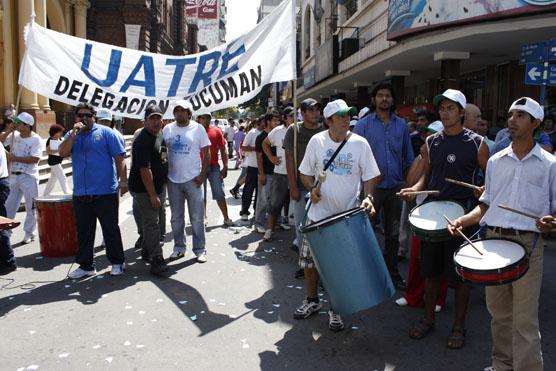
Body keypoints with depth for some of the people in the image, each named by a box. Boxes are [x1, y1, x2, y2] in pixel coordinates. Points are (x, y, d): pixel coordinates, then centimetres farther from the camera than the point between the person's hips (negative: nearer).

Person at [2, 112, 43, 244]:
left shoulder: (36, 139, -11)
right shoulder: (14, 135, 6)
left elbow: (35, 159, -20)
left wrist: (15, 158, -17)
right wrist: (9, 130, -2)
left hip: (29, 177, -6)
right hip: (13, 176, 6)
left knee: (31, 207, 4)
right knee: (8, 206, 11)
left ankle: (29, 233, 16)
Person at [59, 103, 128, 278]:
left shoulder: (105, 132, 0)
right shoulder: (72, 135, 13)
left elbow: (119, 157, -3)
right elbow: (63, 153, -5)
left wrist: (123, 180, -10)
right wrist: (74, 133, -12)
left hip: (106, 192, -4)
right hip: (80, 194, 4)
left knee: (111, 229, 4)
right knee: (84, 232, 11)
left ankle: (117, 262, 17)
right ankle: (86, 265, 22)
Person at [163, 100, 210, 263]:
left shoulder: (198, 129, -4)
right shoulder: (167, 129, 4)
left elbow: (207, 153, -2)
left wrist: (202, 175, -10)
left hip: (193, 180, -3)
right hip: (173, 180, 3)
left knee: (197, 217, 3)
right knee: (176, 218, 12)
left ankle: (200, 250, 14)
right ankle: (179, 247, 26)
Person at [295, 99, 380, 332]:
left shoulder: (360, 143, -5)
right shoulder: (317, 141, -2)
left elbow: (369, 176, 0)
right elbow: (305, 172, 7)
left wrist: (368, 197, -17)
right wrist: (312, 188, -12)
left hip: (347, 216, -1)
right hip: (319, 213, 2)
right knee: (309, 260, 9)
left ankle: (335, 309, 26)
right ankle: (312, 301, 33)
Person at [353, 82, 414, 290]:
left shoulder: (401, 125, 9)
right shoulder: (364, 125, -1)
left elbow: (409, 157, 12)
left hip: (395, 187, 3)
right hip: (371, 187, -3)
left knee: (393, 234, 13)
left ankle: (393, 273, 25)